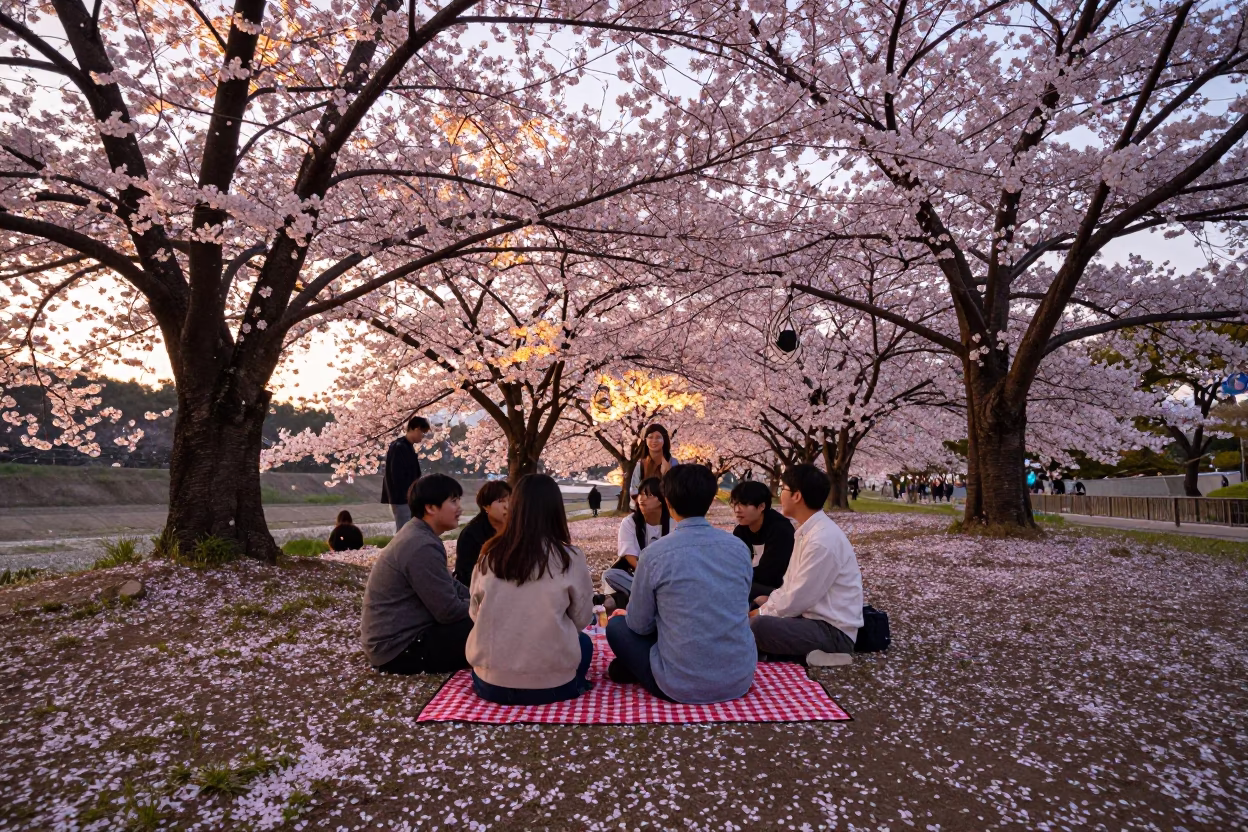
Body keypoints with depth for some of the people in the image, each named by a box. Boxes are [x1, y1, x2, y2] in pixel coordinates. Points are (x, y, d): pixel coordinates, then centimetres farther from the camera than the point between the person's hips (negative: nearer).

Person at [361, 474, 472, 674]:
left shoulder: (417, 534, 7)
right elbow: (448, 610, -23)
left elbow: (450, 585, 14)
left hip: (397, 635, 10)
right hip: (398, 648, -10)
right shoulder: (422, 547, -25)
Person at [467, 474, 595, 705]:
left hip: (490, 682, 3)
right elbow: (582, 619, 1)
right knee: (584, 642, 27)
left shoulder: (489, 555, -5)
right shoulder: (570, 558, -12)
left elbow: (475, 613, 9)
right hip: (550, 685, -2)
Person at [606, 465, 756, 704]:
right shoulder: (740, 548, -2)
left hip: (683, 686, -4)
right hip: (741, 679, 4)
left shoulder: (656, 553, -14)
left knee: (616, 626, 17)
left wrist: (624, 614, 22)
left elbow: (639, 625, -3)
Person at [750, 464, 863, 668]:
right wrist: (769, 602, 3)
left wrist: (763, 612, -8)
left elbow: (799, 598, -21)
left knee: (759, 625, -29)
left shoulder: (823, 540, -24)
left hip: (833, 631, -9)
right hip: (814, 617, 9)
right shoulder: (808, 530, 5)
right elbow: (793, 585, 16)